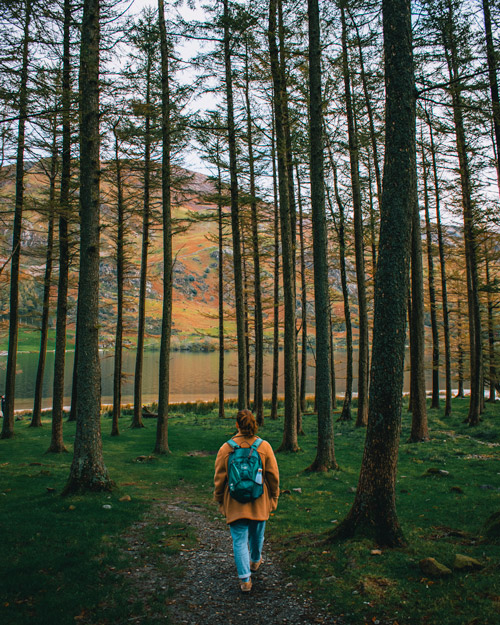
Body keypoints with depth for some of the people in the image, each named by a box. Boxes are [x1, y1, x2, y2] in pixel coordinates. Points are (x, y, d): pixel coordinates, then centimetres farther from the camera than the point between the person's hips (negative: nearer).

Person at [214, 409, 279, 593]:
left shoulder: (226, 448, -10)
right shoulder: (264, 446, -8)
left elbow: (219, 479, -2)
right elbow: (273, 476, -2)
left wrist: (220, 501, 10)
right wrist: (273, 498, 11)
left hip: (235, 504, -2)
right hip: (260, 502, 2)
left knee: (239, 540, 6)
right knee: (257, 535, 23)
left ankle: (245, 579, 2)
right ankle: (255, 561, 46)